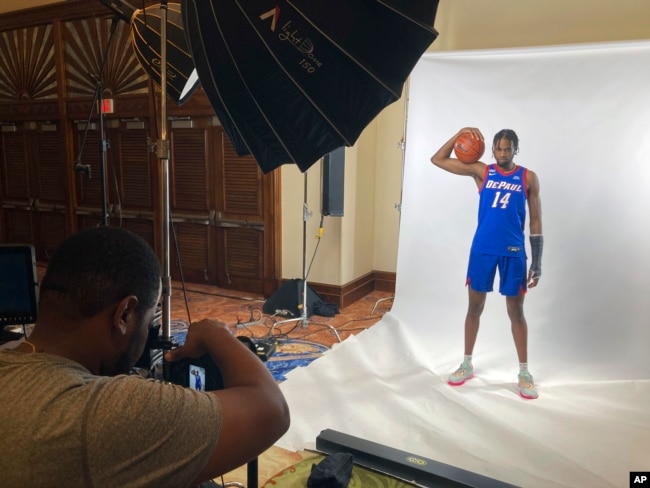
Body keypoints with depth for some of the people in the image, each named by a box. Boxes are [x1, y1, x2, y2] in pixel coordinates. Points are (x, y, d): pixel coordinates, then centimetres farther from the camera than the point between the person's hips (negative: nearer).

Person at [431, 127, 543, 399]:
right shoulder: (481, 171, 4)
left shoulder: (528, 178, 2)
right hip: (482, 250, 1)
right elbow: (437, 160, 3)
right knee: (475, 307, 10)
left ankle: (524, 373, 20)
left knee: (515, 311, 7)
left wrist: (537, 263, -1)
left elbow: (535, 221, 3)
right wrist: (460, 134, -5)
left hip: (513, 252, -1)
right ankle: (467, 364, 25)